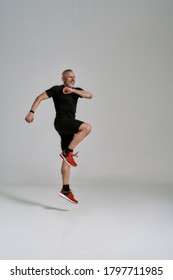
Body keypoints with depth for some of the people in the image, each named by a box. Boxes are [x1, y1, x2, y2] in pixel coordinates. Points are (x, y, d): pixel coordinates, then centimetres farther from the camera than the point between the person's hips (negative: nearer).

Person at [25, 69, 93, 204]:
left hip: (69, 127, 7)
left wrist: (73, 90, -9)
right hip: (62, 121, -7)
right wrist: (32, 112, -14)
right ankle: (67, 152, -20)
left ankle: (66, 190, 4)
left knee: (67, 158, 3)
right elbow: (40, 97, -1)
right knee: (87, 127, -28)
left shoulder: (76, 90, 19)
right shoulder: (57, 89, 3)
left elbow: (90, 95, 3)